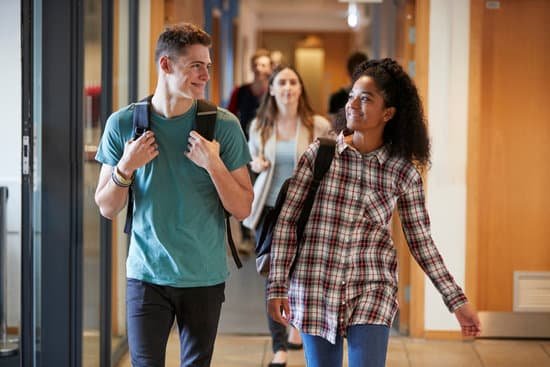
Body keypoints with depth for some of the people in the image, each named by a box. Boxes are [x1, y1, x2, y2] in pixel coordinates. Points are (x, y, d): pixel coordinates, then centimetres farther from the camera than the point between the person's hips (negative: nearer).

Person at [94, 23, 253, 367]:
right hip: (146, 274, 0)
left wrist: (213, 164, -17)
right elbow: (107, 209, 3)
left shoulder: (224, 126, -5)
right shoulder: (123, 123, -2)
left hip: (204, 277, 0)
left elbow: (243, 209, -3)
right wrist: (125, 168, -15)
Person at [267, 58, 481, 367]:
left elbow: (422, 242, 4)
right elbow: (287, 220, -1)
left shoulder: (404, 172, -3)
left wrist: (458, 301, 2)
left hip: (372, 293, -1)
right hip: (315, 289, 1)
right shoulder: (320, 154, -4)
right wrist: (278, 286, -4)